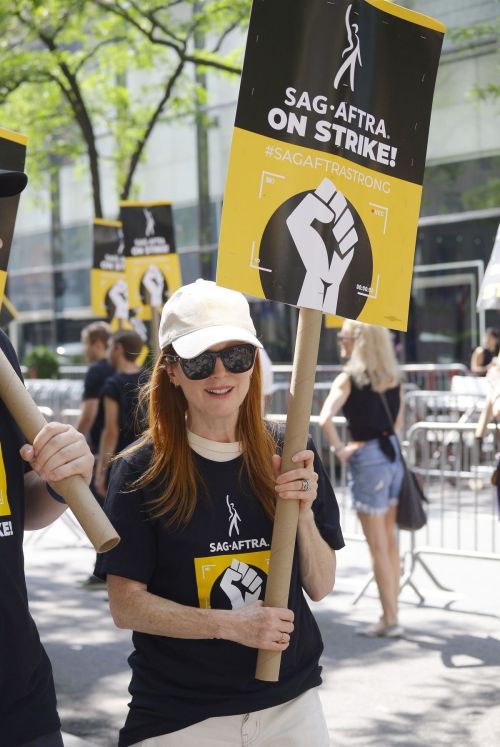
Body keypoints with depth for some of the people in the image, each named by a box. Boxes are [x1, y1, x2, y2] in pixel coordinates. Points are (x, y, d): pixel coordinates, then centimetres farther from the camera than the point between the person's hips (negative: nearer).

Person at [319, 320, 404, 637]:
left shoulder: (348, 379, -11)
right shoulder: (394, 378, 8)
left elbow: (325, 419, -24)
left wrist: (340, 450, -13)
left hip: (367, 459, -6)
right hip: (393, 454, 6)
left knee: (378, 546, 0)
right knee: (390, 540, 14)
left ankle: (390, 619, 6)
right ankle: (391, 614, 21)